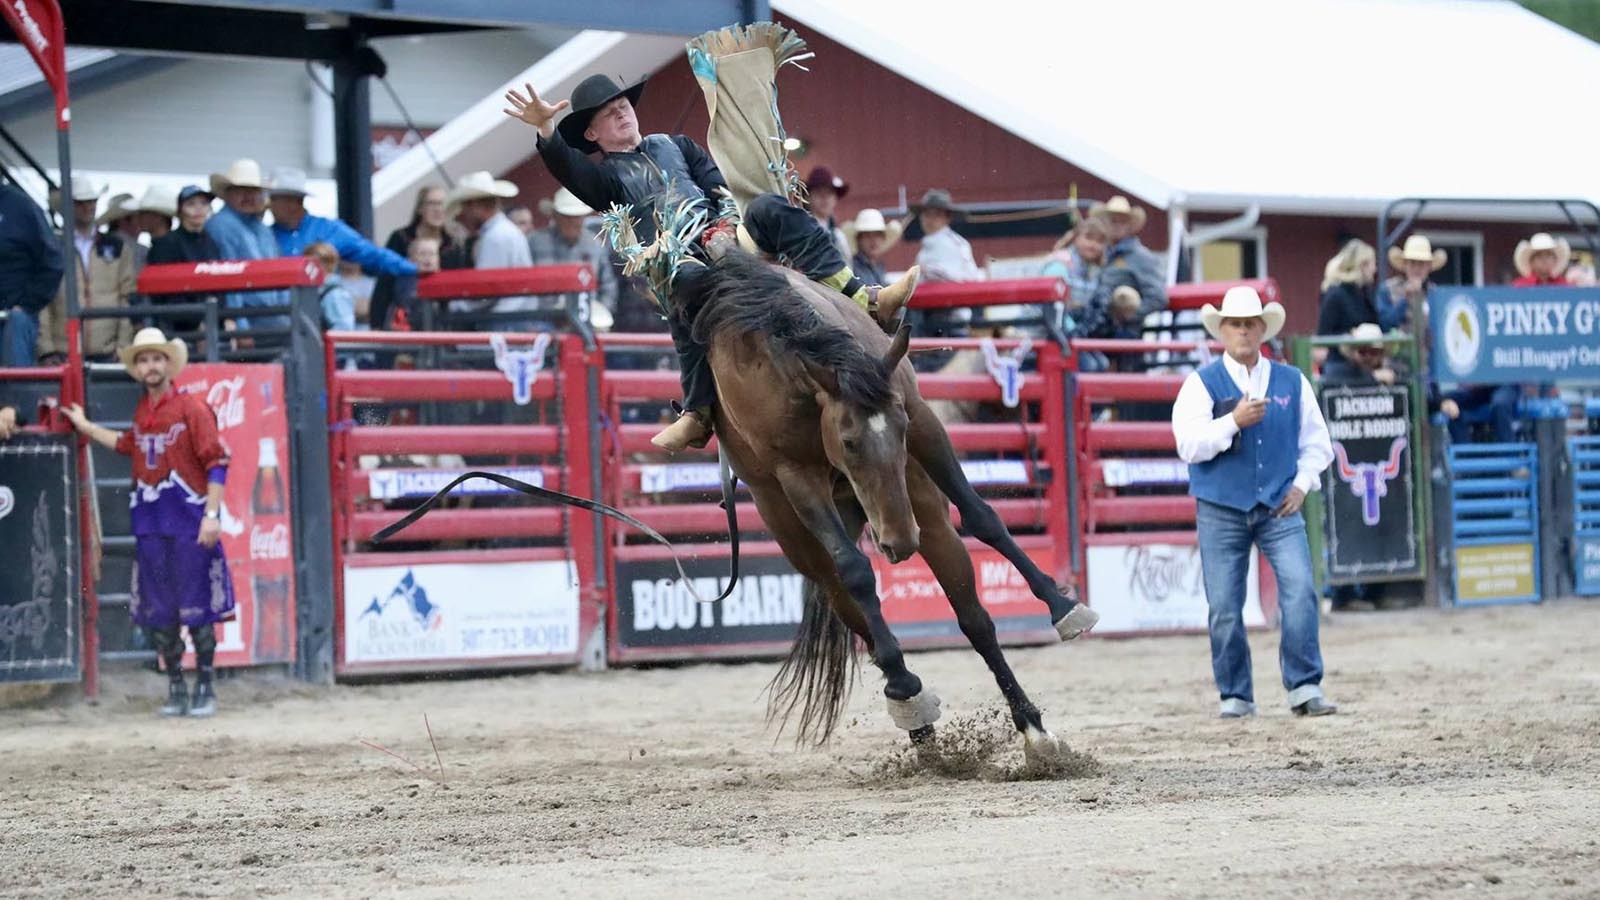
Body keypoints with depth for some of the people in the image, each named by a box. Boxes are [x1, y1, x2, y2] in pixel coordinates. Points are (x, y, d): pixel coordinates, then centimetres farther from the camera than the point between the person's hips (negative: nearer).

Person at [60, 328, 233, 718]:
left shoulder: (191, 408, -8)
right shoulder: (141, 411, 10)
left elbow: (216, 462, -10)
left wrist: (212, 515, -16)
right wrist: (86, 427, 33)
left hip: (189, 524, -6)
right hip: (150, 525, 6)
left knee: (198, 610, -2)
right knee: (157, 614, 8)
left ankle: (205, 689, 6)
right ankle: (175, 690, 18)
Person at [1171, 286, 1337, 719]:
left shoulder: (1292, 382, 9)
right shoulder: (1202, 383, 2)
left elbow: (1316, 441, 14)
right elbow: (1188, 444, -9)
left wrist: (1302, 483, 0)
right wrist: (1233, 421, -21)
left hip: (1279, 507, 1)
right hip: (1221, 510, -1)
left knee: (1300, 591, -15)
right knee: (1224, 608, 0)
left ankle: (1304, 688, -10)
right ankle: (1235, 695, 11)